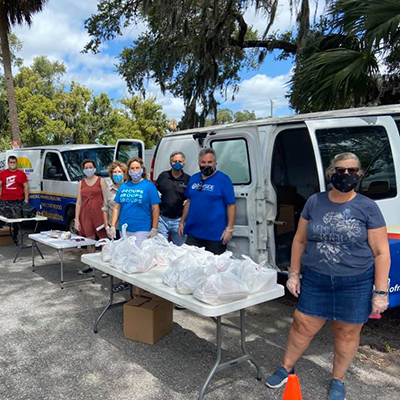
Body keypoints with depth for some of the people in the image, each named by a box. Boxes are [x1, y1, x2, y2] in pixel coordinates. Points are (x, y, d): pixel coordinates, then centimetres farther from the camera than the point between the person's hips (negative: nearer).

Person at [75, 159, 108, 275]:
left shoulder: (101, 181, 2)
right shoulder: (81, 183, 13)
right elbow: (78, 202, 11)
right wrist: (76, 219, 5)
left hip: (99, 213, -4)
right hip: (86, 214, 4)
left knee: (104, 238, -3)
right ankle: (90, 265, 21)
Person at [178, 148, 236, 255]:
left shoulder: (223, 179, -6)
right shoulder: (193, 178, 11)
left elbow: (231, 205, -9)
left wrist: (229, 229, -14)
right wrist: (182, 222, 15)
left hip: (216, 235, -5)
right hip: (193, 233, 5)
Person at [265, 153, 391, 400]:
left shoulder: (368, 207, -6)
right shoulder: (315, 202, 1)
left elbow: (381, 252, -4)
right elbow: (300, 240, 8)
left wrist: (380, 292, -7)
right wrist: (294, 274, 6)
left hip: (355, 284, -2)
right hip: (315, 280, 2)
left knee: (347, 333, 11)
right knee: (303, 326, 9)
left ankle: (338, 380, 35)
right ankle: (287, 368, 33)